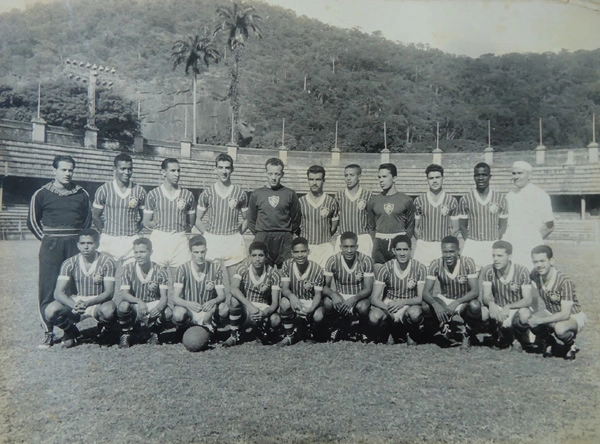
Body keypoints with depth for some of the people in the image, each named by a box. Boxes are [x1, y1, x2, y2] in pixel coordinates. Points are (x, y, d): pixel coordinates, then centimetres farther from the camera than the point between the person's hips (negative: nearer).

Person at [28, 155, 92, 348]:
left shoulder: (82, 194, 8)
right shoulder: (41, 194, 3)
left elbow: (87, 219, 17)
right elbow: (32, 221, 10)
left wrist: (80, 238, 8)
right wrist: (47, 238, 4)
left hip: (75, 245, 1)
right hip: (51, 246, -1)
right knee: (47, 289, -3)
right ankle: (48, 332, 5)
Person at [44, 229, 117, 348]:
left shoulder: (107, 262, -12)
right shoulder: (69, 263, -7)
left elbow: (109, 292, -17)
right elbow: (58, 293, -14)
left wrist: (87, 303, -35)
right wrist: (74, 305, -35)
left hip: (98, 303, -2)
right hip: (74, 303, 2)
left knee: (109, 310, -36)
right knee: (51, 311, -26)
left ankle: (104, 331, 3)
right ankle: (71, 332, 8)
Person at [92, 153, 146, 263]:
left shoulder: (139, 191, 3)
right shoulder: (104, 190, 0)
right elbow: (95, 216, 7)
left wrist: (134, 231, 3)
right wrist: (106, 233, 5)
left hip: (132, 242, 1)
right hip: (109, 241, -1)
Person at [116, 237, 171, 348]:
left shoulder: (160, 272, -6)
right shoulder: (129, 268, -7)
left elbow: (164, 296, -12)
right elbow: (124, 294, -16)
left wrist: (159, 307, -37)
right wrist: (139, 301, -38)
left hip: (153, 310, 0)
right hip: (134, 309, 0)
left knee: (168, 312, -29)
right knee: (123, 306, -32)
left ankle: (154, 334, 3)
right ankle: (125, 335, -3)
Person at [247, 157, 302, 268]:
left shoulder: (290, 194, 6)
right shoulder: (257, 194, 8)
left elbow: (296, 218, 10)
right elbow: (251, 220, 14)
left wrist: (288, 234, 6)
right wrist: (259, 234, 7)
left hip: (285, 240, 0)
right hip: (262, 239, 1)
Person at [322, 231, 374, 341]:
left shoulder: (366, 260, -15)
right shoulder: (333, 261, -12)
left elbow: (368, 289, -16)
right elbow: (325, 286, -13)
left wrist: (354, 299, -36)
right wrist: (333, 294, -37)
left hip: (359, 296, -1)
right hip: (339, 296, 1)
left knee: (362, 307, -35)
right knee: (328, 303, -31)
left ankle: (363, 332, 0)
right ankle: (342, 327, 0)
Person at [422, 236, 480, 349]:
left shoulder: (467, 262, -20)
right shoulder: (436, 264, -16)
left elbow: (475, 291, -25)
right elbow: (426, 292, -20)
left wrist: (456, 303, -41)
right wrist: (436, 305, -42)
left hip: (464, 300, -1)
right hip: (444, 299, 2)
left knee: (475, 306, -36)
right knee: (425, 307, -28)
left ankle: (466, 334, -4)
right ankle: (445, 331, 1)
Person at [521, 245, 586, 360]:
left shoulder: (565, 281, -29)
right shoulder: (535, 276, -13)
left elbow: (565, 314, -31)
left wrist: (540, 321, -33)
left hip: (573, 316, -5)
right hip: (551, 313, 5)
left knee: (560, 329, -38)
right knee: (529, 320, -25)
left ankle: (570, 346, 0)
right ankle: (550, 344, 5)